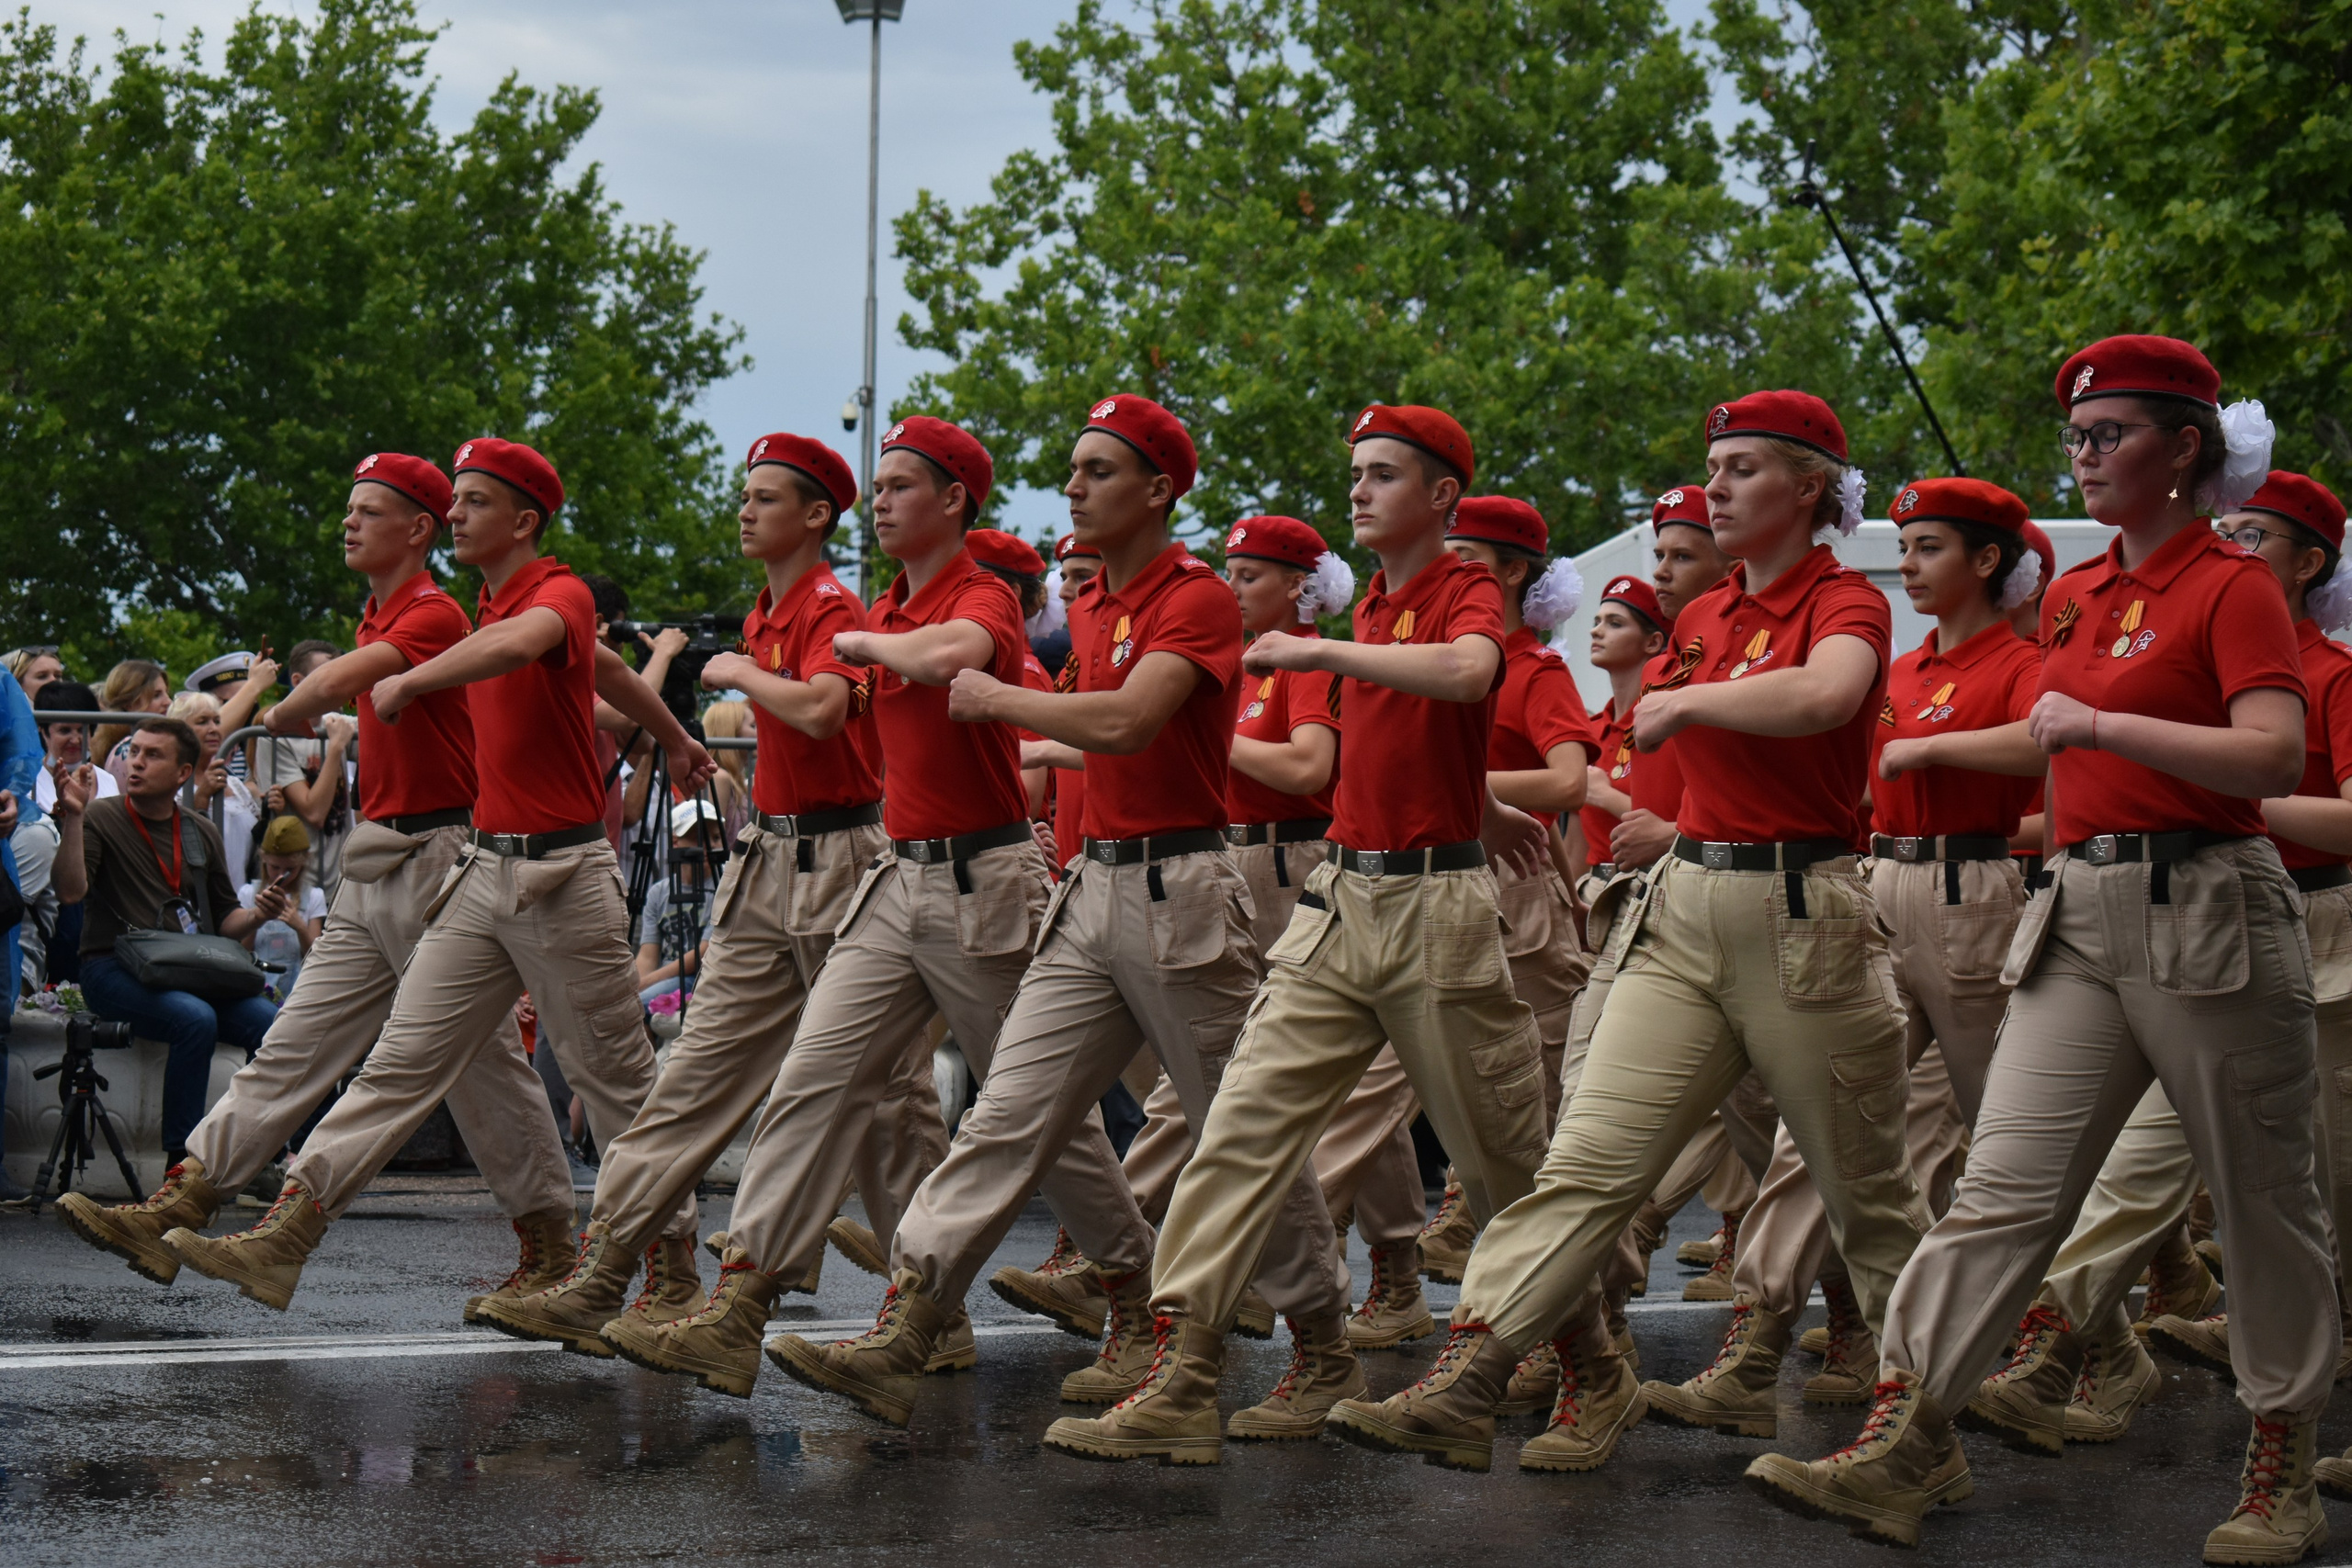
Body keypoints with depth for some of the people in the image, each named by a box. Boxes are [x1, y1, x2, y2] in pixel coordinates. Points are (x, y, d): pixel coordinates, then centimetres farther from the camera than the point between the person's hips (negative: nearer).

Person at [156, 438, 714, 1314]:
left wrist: (410, 681, -32)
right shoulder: (489, 609, 16)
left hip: (564, 878, -8)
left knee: (616, 1078, 2)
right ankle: (283, 1237, -6)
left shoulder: (560, 594, -11)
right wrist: (676, 741, 45)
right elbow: (606, 667, 32)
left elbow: (520, 643, -37)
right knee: (403, 1062, 1)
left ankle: (674, 1265, 13)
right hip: (484, 870, 8)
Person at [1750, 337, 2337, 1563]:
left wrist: (2095, 723, -19)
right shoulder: (2072, 598, 15)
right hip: (2079, 916, 6)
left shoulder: (2234, 587, -6)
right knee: (2004, 1184, -3)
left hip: (2206, 916, -6)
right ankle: (1904, 1441, -8)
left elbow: (2274, 757, -20)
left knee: (2262, 1201, 5)